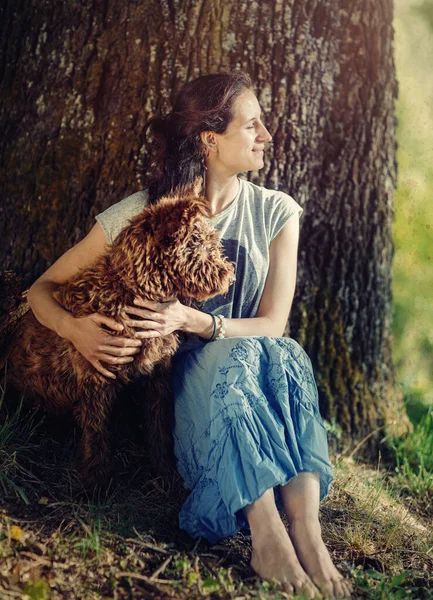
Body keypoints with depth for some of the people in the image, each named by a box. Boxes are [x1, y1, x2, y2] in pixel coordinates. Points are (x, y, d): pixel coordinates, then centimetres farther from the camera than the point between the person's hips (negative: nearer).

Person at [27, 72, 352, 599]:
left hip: (248, 376, 2)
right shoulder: (141, 214, -5)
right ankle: (265, 534, -39)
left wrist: (192, 319, -23)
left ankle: (306, 530, -39)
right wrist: (72, 327, -24)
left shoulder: (275, 212, 2)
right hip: (174, 383, -2)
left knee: (284, 354, -32)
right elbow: (43, 288, 0)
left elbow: (272, 325, -4)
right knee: (238, 355, -34)